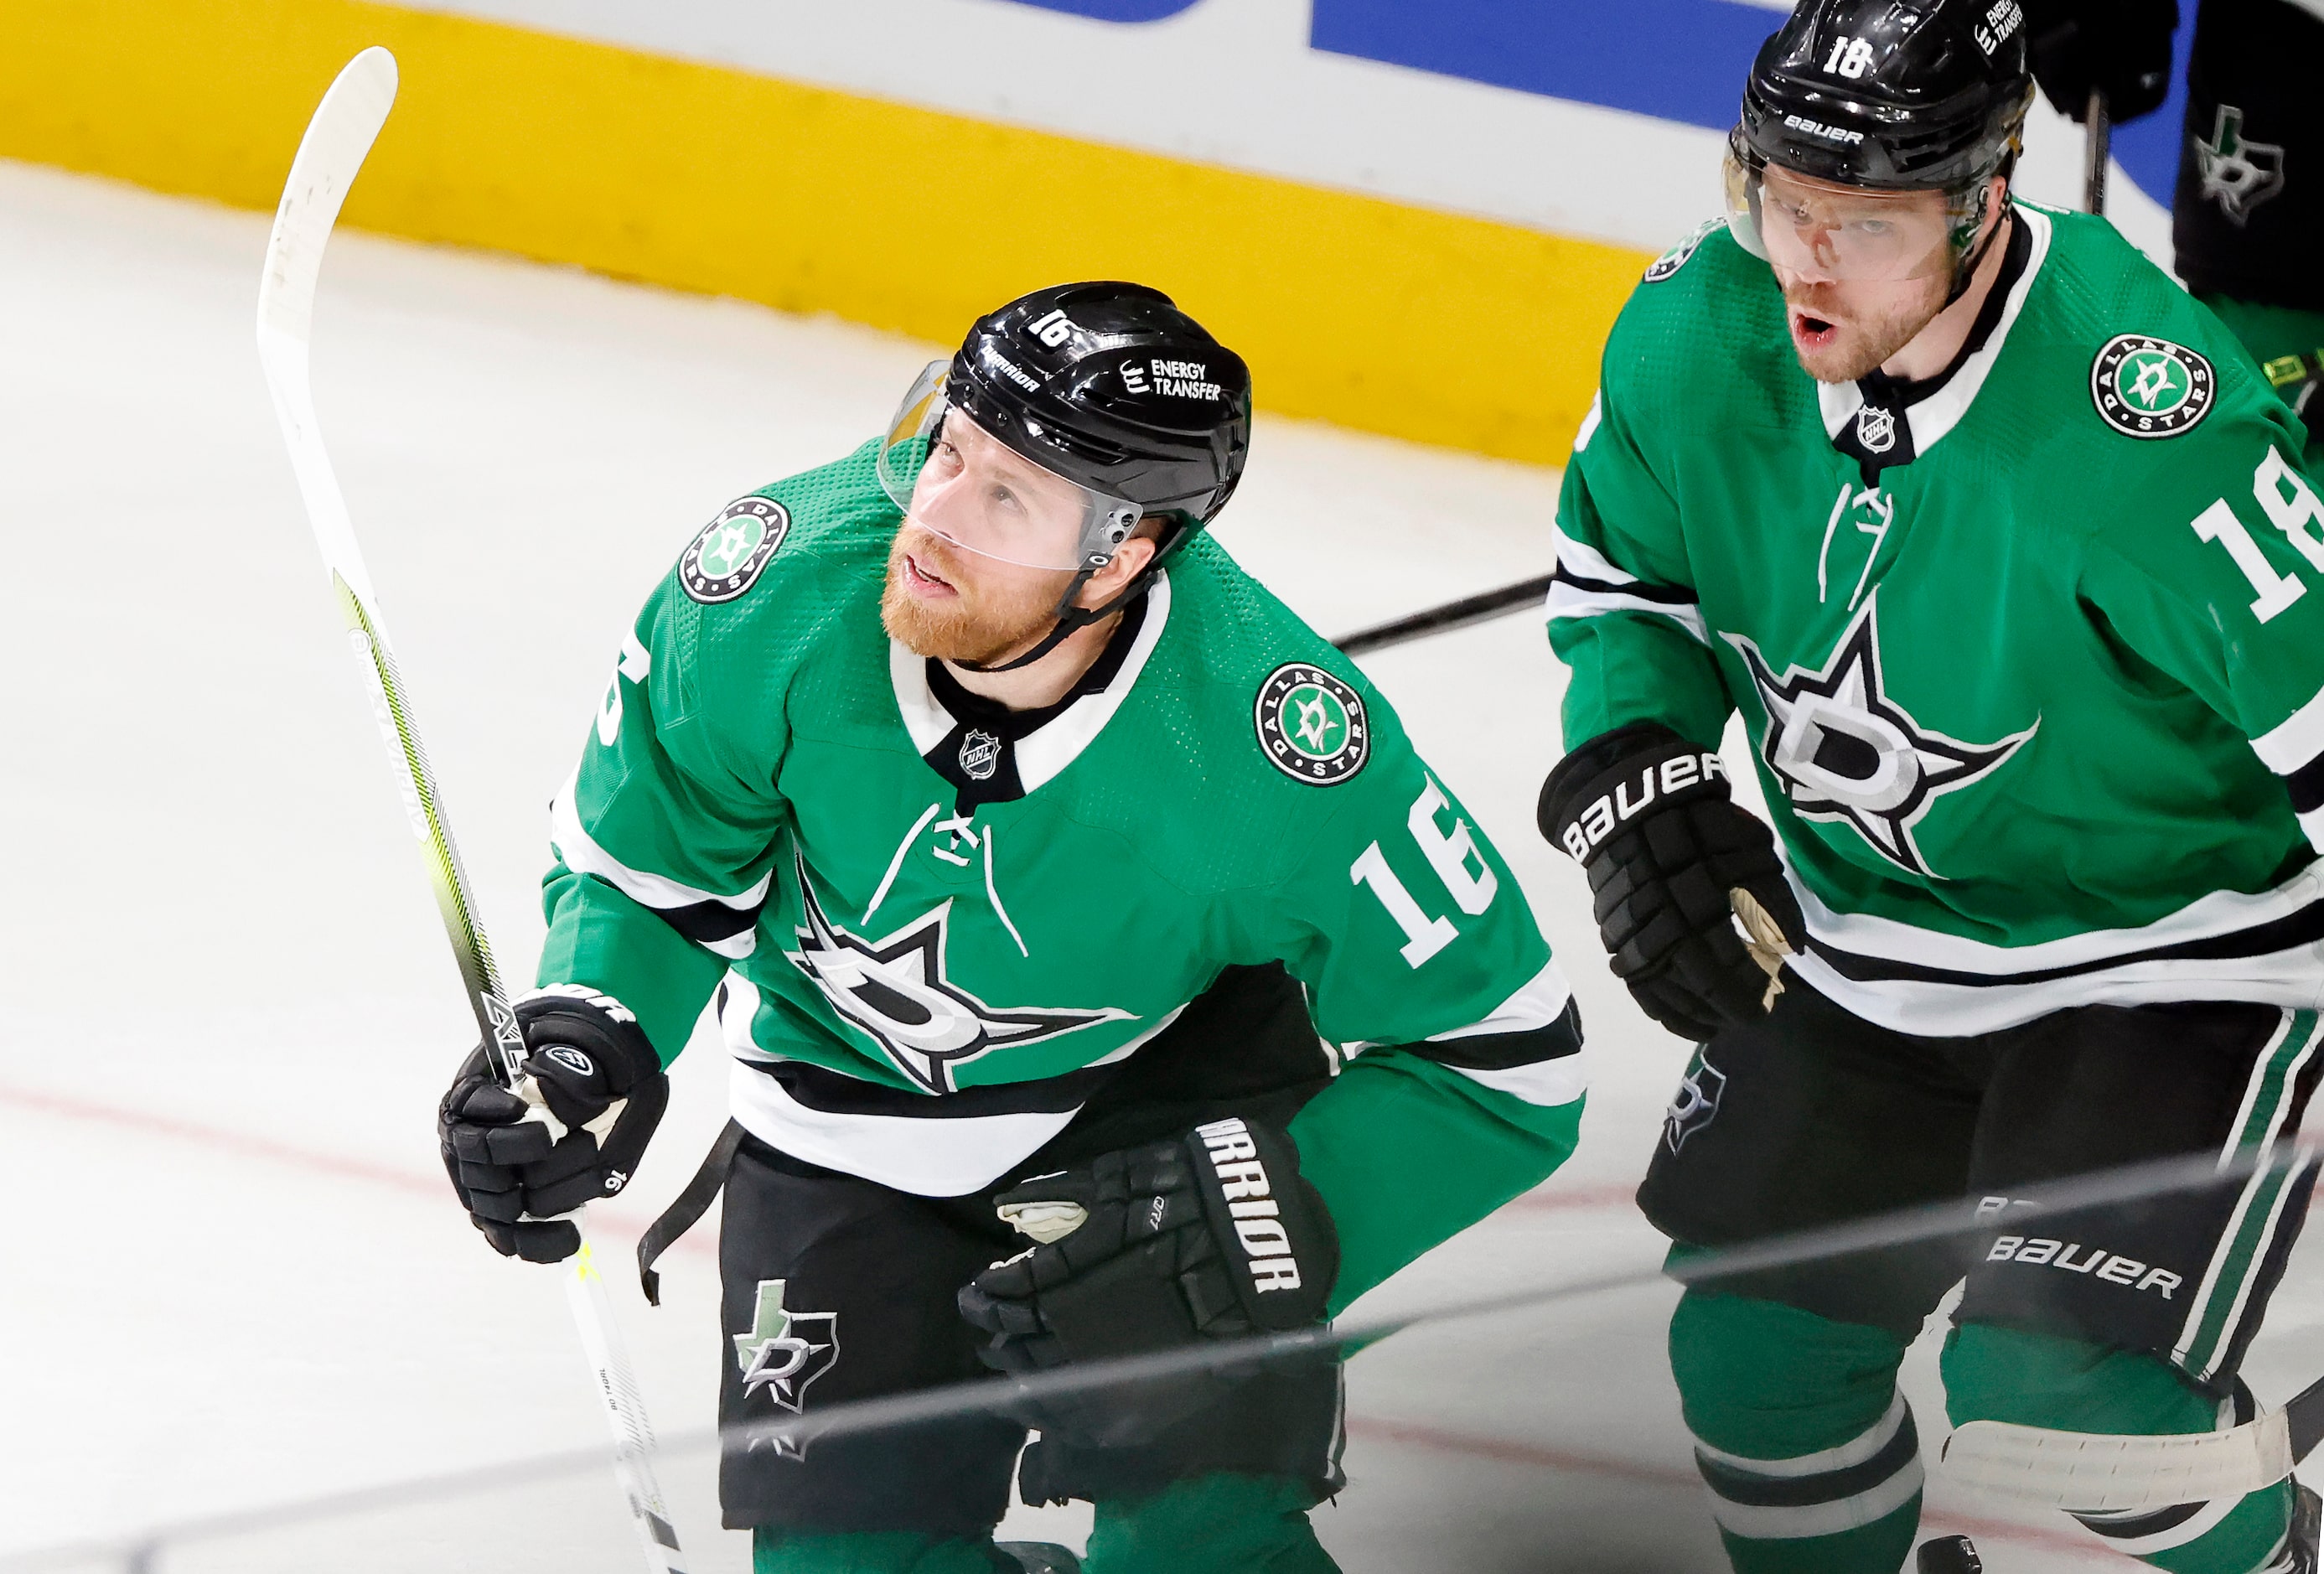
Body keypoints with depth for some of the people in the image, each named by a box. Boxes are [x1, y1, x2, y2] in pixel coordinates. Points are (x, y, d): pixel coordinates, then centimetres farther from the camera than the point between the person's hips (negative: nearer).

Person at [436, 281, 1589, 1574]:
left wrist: (1259, 1224, -34)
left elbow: (1503, 1061, -23)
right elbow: (648, 857, -7)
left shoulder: (1275, 750, -34)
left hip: (1178, 1081, -2)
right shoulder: (784, 584, -28)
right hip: (852, 1116, 2)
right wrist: (590, 1042, -25)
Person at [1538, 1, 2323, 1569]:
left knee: (2067, 1382, -16)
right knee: (1759, 1348, 7)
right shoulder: (1696, 340, -13)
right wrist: (1634, 787, -4)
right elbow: (1622, 572, 9)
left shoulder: (2143, 421, -34)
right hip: (1866, 941, 6)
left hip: (2171, 949, -6)